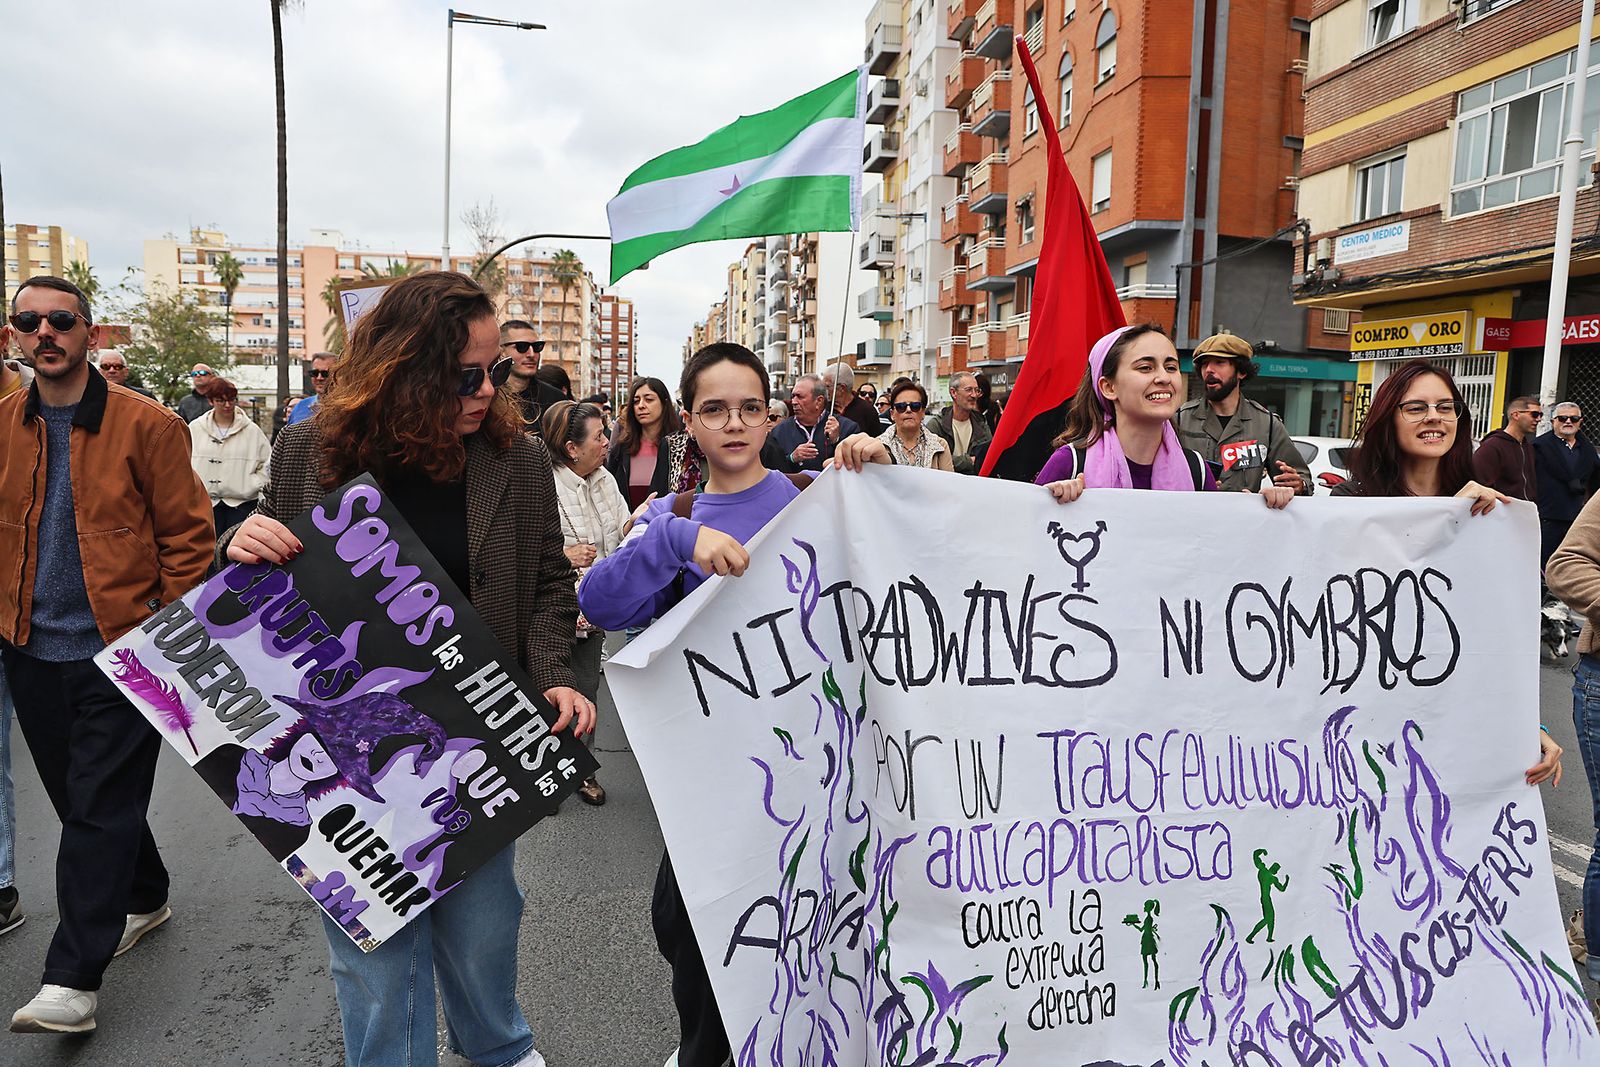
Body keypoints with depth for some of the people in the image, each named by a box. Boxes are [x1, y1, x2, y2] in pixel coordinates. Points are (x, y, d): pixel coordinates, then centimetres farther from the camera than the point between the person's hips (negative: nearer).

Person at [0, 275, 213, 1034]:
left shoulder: (146, 425, -8)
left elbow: (188, 534, -7)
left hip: (122, 651, -5)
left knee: (100, 808, -1)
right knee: (79, 798, 18)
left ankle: (72, 979, 6)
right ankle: (144, 899, 40)